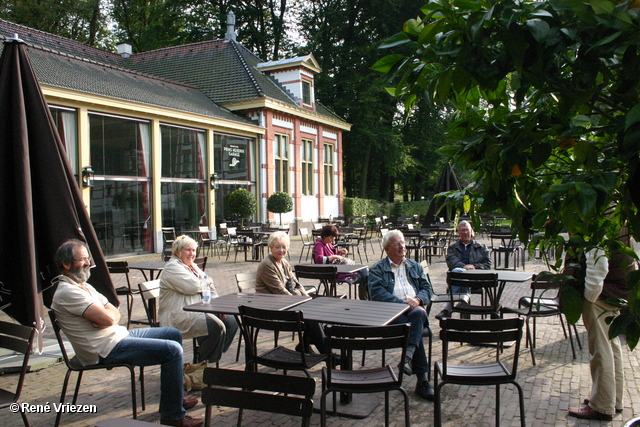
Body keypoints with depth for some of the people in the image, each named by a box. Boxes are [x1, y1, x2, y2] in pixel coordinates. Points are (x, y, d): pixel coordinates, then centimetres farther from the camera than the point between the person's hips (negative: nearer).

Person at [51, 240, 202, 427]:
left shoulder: (83, 286, 16)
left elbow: (115, 314, 10)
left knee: (174, 334, 15)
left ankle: (173, 397, 23)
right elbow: (108, 318, -25)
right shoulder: (67, 292, -17)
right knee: (172, 350, -19)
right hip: (107, 348, -11)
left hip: (119, 334, 11)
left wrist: (106, 315, -13)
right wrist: (107, 314, -2)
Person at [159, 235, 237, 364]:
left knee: (231, 322, -3)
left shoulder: (193, 266, 21)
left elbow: (210, 288, 20)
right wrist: (207, 281, -1)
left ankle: (213, 356, 6)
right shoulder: (172, 267, -9)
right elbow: (193, 286, -22)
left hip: (199, 311, 10)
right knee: (217, 327, -27)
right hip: (179, 317, -10)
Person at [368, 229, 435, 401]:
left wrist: (418, 300, -7)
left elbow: (427, 288, 17)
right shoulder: (377, 269, 11)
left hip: (414, 308, 3)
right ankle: (422, 379, -31)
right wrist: (402, 302, -16)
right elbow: (377, 293, -5)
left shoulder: (415, 266, 26)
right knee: (412, 327, -32)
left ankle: (408, 357, -45)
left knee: (418, 314, -34)